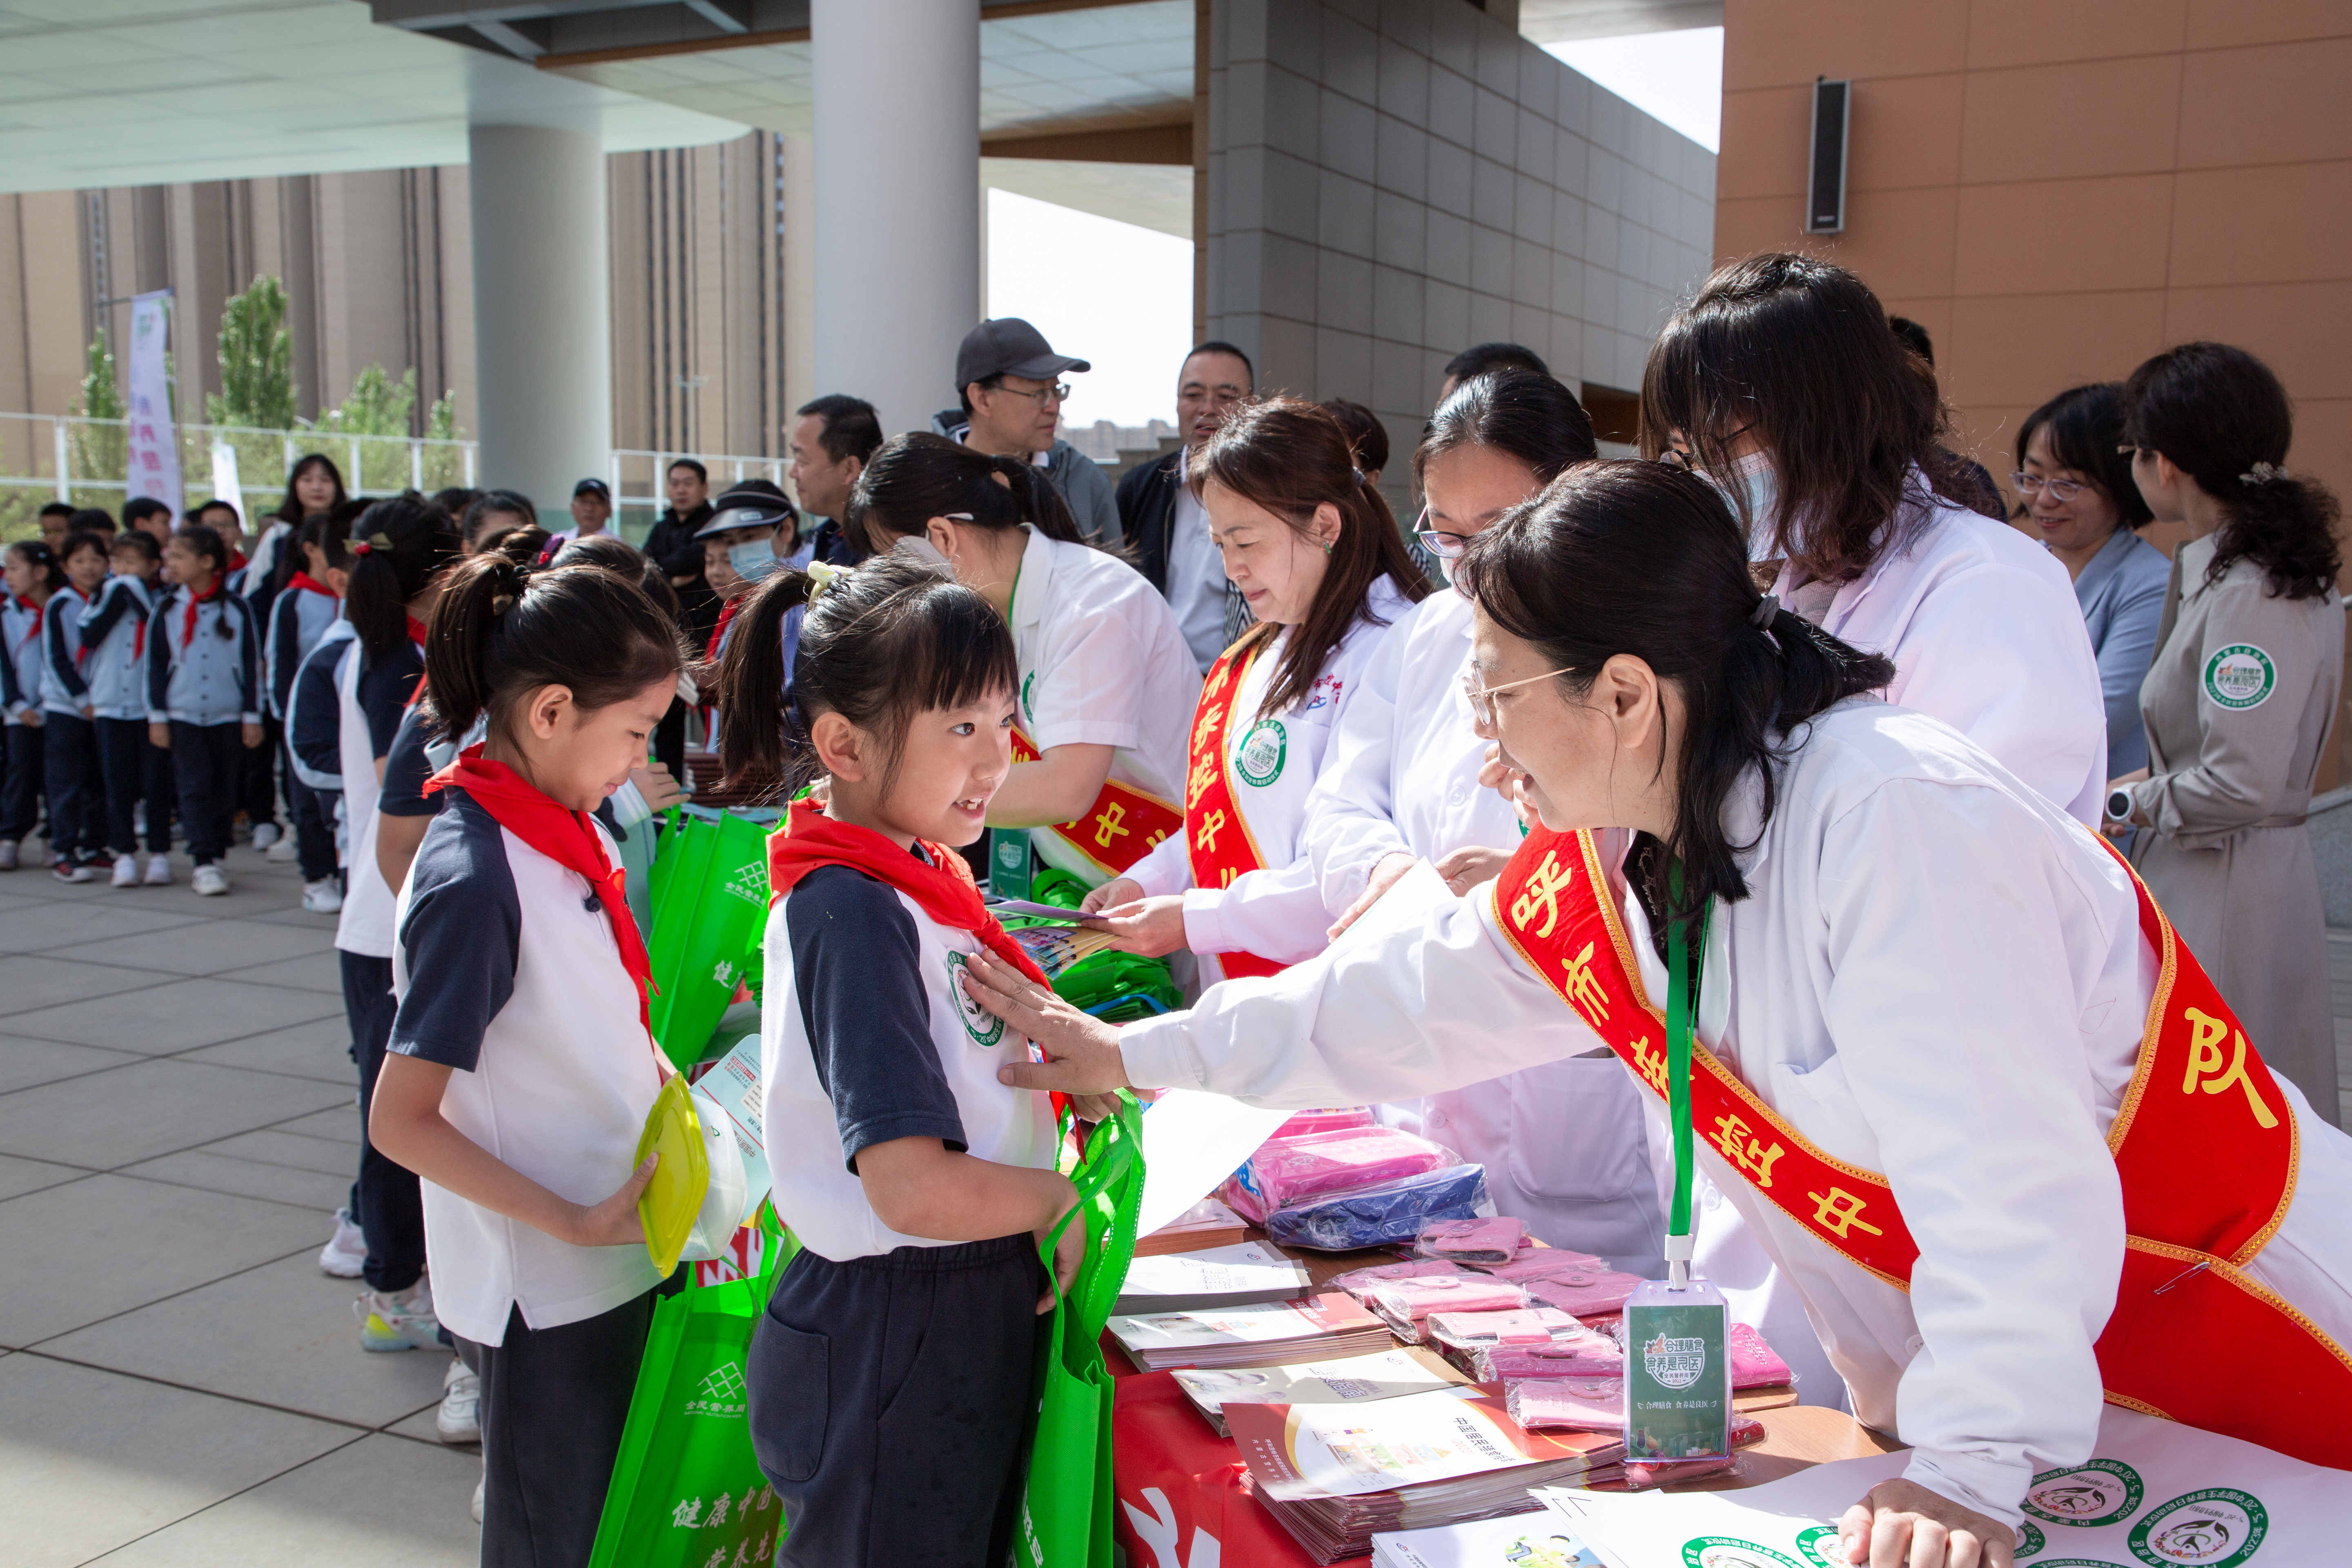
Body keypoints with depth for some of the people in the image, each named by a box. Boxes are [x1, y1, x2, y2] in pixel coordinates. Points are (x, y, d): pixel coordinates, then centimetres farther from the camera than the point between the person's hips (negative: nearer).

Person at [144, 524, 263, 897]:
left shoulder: (236, 608, 1)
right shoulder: (166, 610, 3)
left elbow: (251, 665, 3)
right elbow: (155, 665, 5)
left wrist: (252, 716, 2)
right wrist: (157, 716, 1)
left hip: (228, 716, 0)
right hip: (183, 715, 0)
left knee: (224, 791, 6)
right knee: (195, 789, -7)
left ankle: (216, 857, 18)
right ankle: (204, 862, -6)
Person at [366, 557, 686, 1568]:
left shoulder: (561, 828, 2)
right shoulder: (474, 878, -23)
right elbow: (401, 1122, -21)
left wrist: (650, 1069, 1)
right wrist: (577, 1223, -21)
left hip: (610, 1255, 8)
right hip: (543, 1291, -8)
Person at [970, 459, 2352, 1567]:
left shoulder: (1900, 821, -30)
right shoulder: (1609, 859, -3)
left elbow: (2007, 1188, -32)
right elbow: (1413, 996, 8)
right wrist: (1140, 1054, 10)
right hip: (1941, 1362, 7)